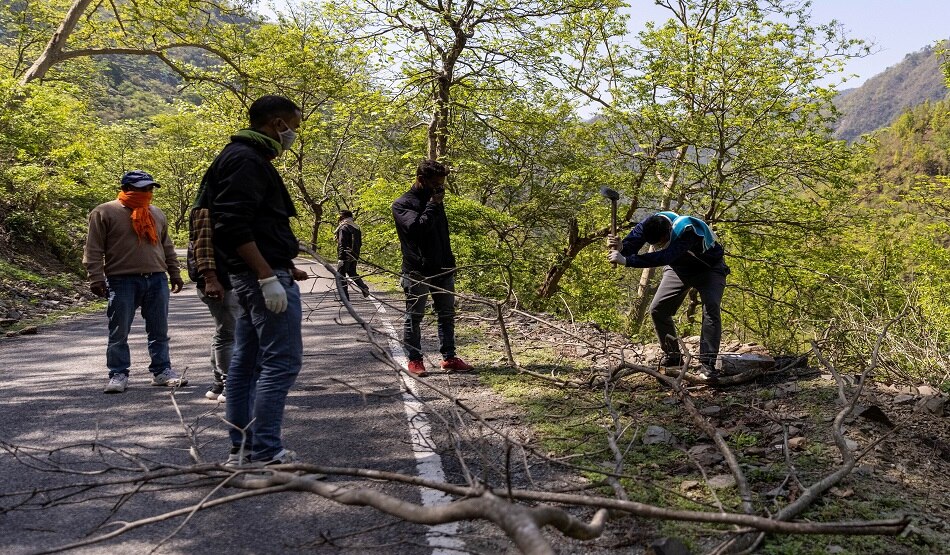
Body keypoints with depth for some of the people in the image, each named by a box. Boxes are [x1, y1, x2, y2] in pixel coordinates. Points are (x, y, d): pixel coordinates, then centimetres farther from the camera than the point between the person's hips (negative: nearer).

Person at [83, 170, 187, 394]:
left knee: (159, 331, 8)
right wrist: (96, 278, -10)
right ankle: (118, 374, 10)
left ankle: (161, 370, 17)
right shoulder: (105, 212, -1)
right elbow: (94, 249, -4)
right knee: (119, 332, 0)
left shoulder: (157, 214, 17)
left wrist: (175, 274, 20)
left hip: (157, 280, 5)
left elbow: (167, 247, 23)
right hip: (122, 281, -4)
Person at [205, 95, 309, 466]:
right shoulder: (246, 160, -12)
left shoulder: (246, 158, 21)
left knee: (245, 363, 12)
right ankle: (265, 452, -6)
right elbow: (234, 226, -22)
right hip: (264, 275, -11)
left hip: (252, 277, 11)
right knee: (282, 361, -9)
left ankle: (242, 449, 19)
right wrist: (268, 277, -24)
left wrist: (285, 268, 22)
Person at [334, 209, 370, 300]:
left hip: (346, 256, -8)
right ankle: (364, 288, 9)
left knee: (341, 275, 0)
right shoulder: (356, 227, 12)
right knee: (352, 273, 24)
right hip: (354, 256, 8)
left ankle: (344, 296, -1)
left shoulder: (343, 227, -13)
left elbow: (341, 244, -18)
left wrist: (341, 257, -20)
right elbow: (359, 243, 14)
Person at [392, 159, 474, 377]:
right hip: (417, 271, -7)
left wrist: (449, 261, 19)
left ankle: (449, 357, 18)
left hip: (442, 269, 7)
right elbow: (418, 227, -26)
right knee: (414, 317, 3)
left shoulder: (434, 202, 14)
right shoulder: (402, 204, -7)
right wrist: (433, 205, -17)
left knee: (447, 315, 10)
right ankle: (414, 360, 11)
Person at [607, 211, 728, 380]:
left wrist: (626, 260, -58)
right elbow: (631, 243, -29)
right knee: (657, 309, -4)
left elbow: (664, 257, -54)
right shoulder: (649, 225, -25)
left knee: (711, 309, -26)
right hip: (679, 268, 6)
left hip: (709, 268, -5)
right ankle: (672, 356, 12)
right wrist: (620, 248, -54)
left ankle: (707, 364, -22)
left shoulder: (687, 230, -44)